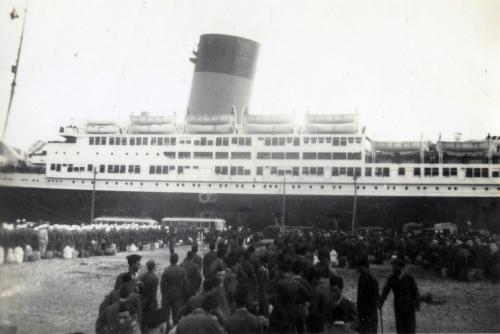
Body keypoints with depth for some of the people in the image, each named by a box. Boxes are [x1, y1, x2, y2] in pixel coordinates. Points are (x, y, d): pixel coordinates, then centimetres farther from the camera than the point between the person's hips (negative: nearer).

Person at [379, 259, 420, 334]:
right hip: (398, 307, 2)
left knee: (410, 326, 3)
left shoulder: (409, 278, -10)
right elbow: (385, 290, -5)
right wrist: (381, 302, -14)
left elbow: (415, 292, -7)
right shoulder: (391, 278, -3)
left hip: (409, 305, -2)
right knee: (399, 326, 4)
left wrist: (417, 305, -10)